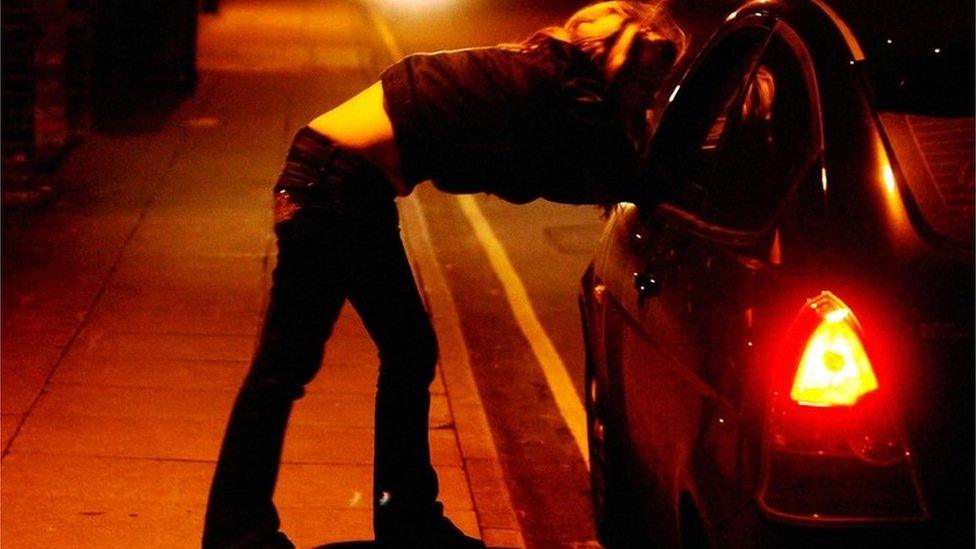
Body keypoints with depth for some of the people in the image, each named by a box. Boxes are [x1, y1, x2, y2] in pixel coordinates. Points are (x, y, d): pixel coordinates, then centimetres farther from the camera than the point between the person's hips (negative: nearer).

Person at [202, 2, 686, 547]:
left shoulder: (541, 71, 9)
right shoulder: (559, 90, -16)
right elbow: (628, 176, -16)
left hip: (356, 187, 10)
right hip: (331, 183, -10)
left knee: (410, 351, 15)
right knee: (287, 365, -2)